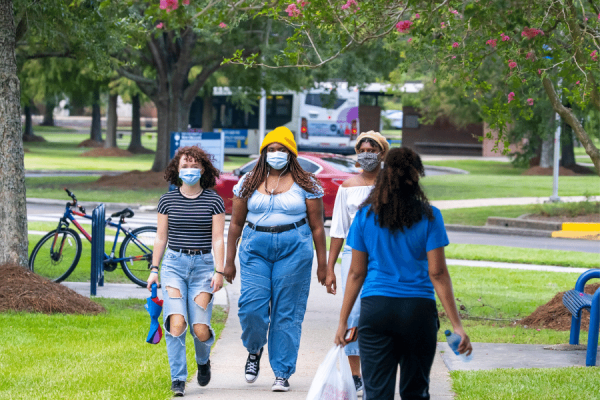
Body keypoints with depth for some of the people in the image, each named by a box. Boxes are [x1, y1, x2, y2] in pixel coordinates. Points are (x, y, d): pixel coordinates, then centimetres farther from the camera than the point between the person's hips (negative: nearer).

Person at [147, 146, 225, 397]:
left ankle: (203, 361, 29)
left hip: (203, 264, -1)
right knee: (176, 322, -17)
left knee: (200, 330, -6)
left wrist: (219, 271, -7)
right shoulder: (167, 201, 6)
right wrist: (154, 269, 5)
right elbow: (161, 238, 11)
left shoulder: (214, 201, 3)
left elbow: (217, 240, 1)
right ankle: (178, 380, -10)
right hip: (174, 263, 1)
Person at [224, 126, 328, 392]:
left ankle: (282, 373, 5)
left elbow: (317, 226, 5)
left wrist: (322, 264, 2)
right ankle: (254, 350, 21)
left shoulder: (306, 184, 4)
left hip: (294, 251, -1)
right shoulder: (248, 183, 9)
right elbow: (236, 223, 12)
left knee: (287, 313, -2)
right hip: (255, 250, 1)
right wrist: (229, 261, 9)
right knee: (251, 307, -10)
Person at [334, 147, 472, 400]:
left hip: (375, 309, 1)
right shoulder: (428, 217, -2)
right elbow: (438, 274, -5)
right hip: (419, 311, 0)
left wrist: (343, 321, 11)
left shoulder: (365, 216, 3)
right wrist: (456, 325, -3)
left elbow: (356, 274, 5)